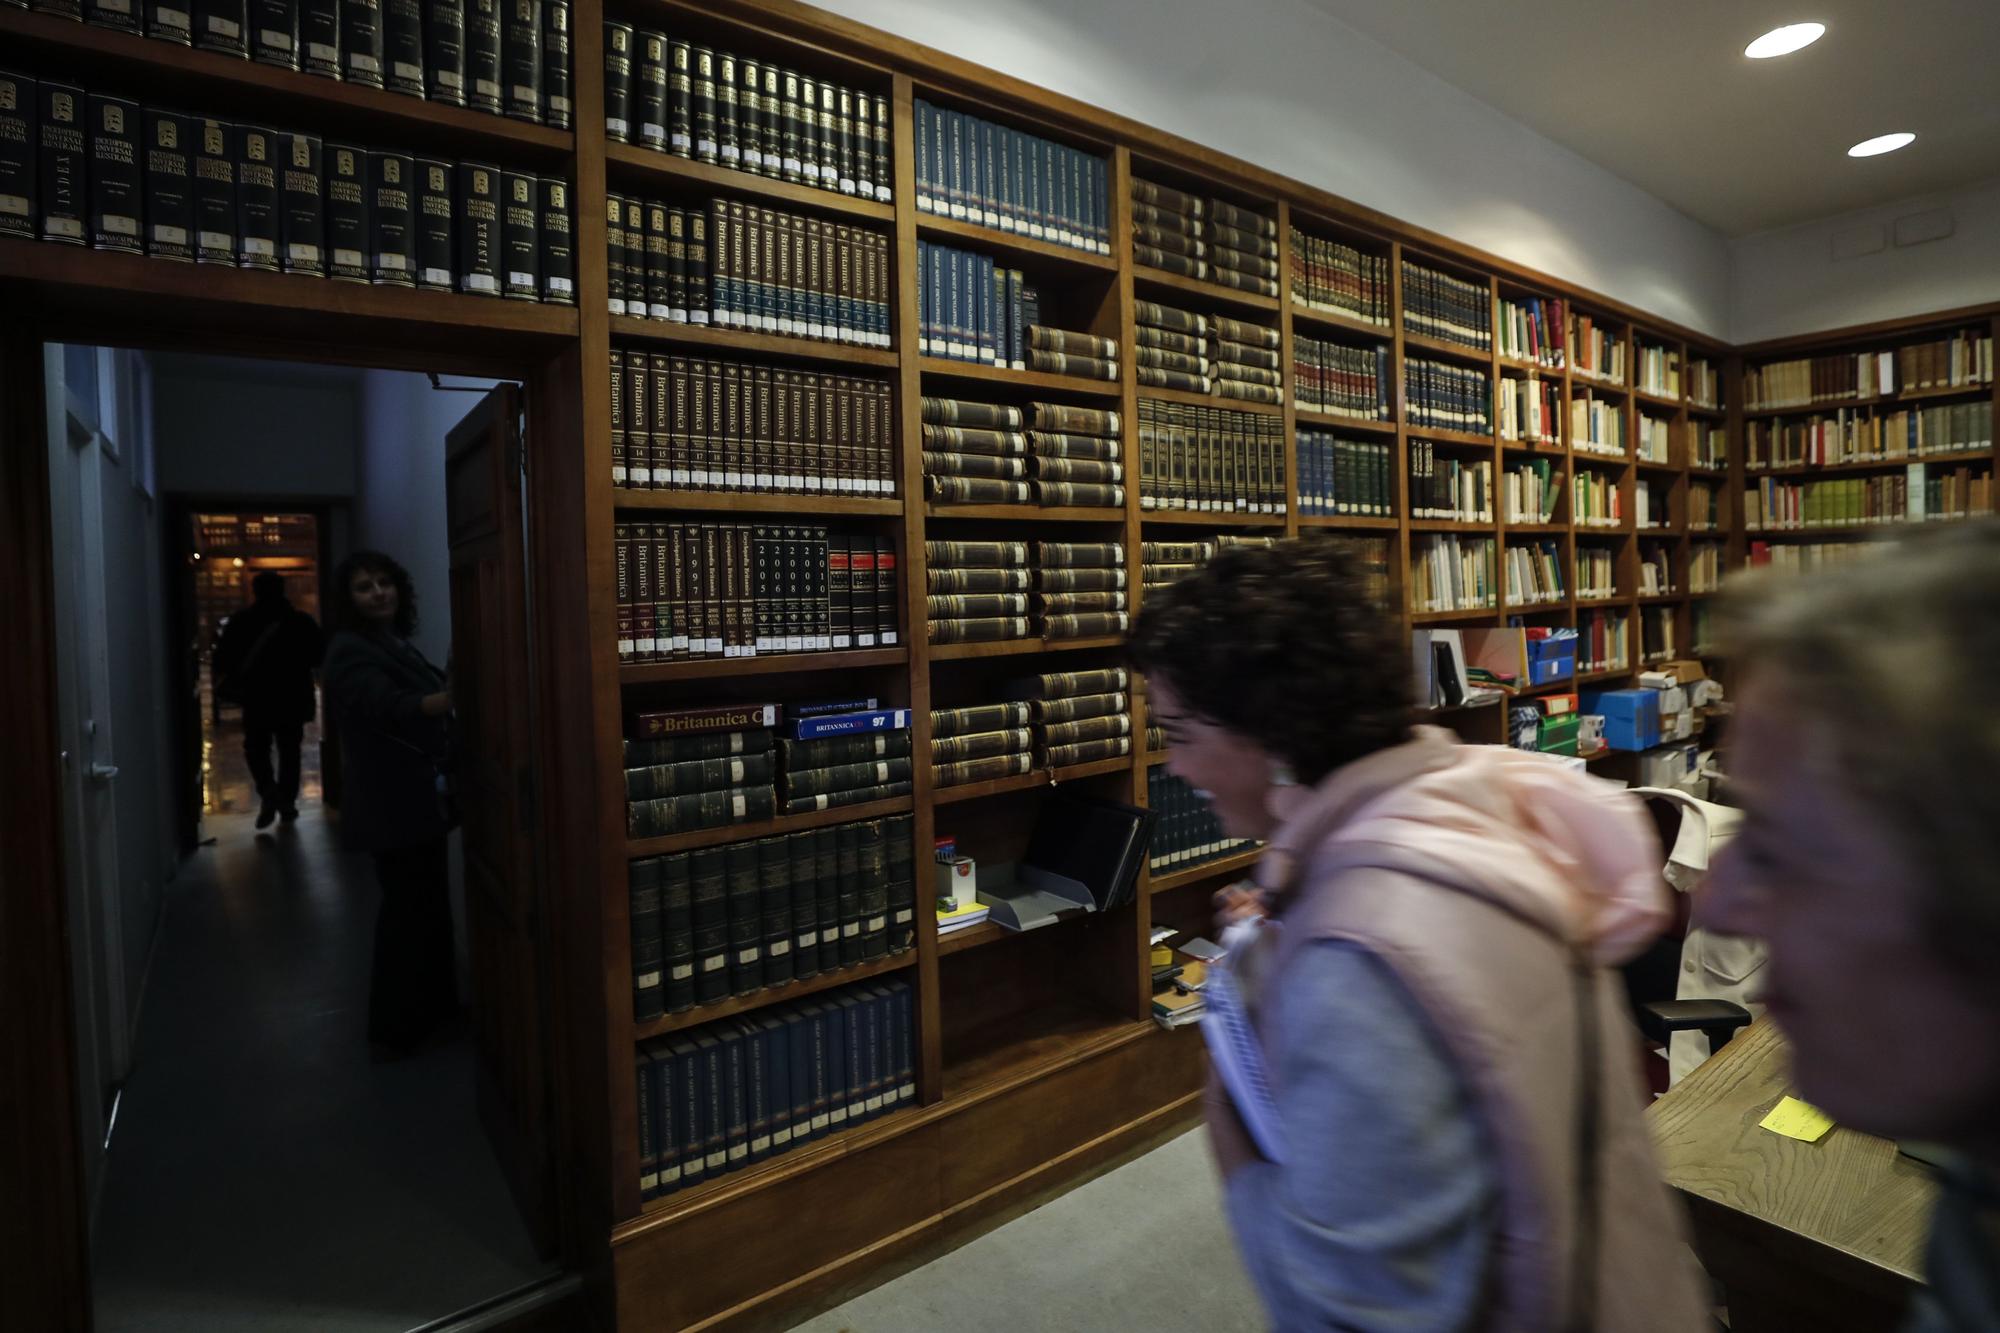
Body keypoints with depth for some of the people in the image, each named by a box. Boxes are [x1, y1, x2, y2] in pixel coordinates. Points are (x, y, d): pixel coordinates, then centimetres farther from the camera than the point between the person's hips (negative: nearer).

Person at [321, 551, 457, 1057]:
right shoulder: (351, 650, -17)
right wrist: (453, 698, -50)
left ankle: (434, 1006, 33)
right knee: (408, 910, -3)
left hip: (417, 799, 10)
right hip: (391, 806, -10)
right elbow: (390, 710, -35)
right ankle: (396, 1028, 10)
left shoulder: (396, 642, 12)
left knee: (429, 905, 18)